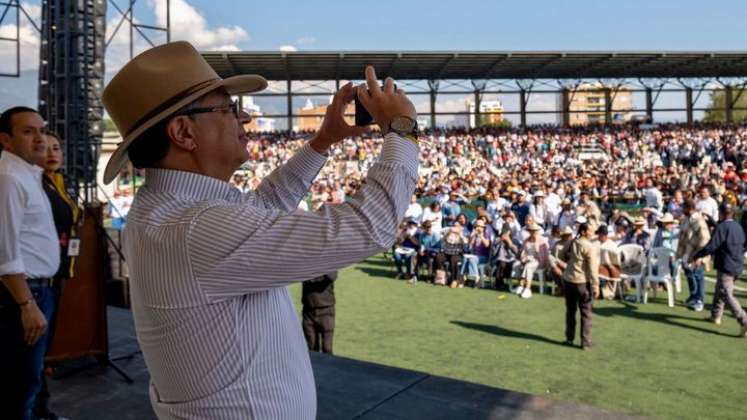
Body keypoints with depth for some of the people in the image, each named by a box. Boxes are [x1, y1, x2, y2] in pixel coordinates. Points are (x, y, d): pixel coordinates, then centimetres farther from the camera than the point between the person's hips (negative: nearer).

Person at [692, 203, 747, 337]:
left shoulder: (721, 227, -16)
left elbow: (711, 246, -20)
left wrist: (696, 256, -11)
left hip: (726, 266, -9)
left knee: (727, 295, -8)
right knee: (720, 291, 22)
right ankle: (716, 316, 31)